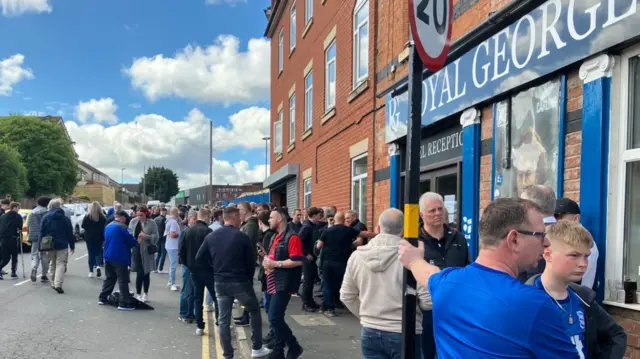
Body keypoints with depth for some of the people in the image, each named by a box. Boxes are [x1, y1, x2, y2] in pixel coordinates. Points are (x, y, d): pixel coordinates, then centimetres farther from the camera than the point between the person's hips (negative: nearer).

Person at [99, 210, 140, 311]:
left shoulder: (108, 226, 14)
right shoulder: (122, 227, -13)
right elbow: (130, 239, -16)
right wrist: (138, 242, 6)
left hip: (108, 256, 8)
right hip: (119, 258, -8)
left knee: (109, 278, 21)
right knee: (123, 280, -5)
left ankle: (102, 298, 24)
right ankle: (124, 303, -6)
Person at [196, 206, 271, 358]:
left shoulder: (211, 236, 2)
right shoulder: (242, 237, -10)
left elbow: (199, 258, 2)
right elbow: (250, 261, -6)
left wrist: (214, 272, 11)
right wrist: (249, 278, 10)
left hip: (220, 283, 4)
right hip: (240, 282, -4)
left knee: (224, 320, 9)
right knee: (254, 311, 15)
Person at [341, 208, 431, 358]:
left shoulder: (357, 256, -3)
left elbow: (346, 296, 7)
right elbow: (428, 301, -15)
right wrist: (412, 301, 6)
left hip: (370, 332, 4)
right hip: (404, 335, -3)